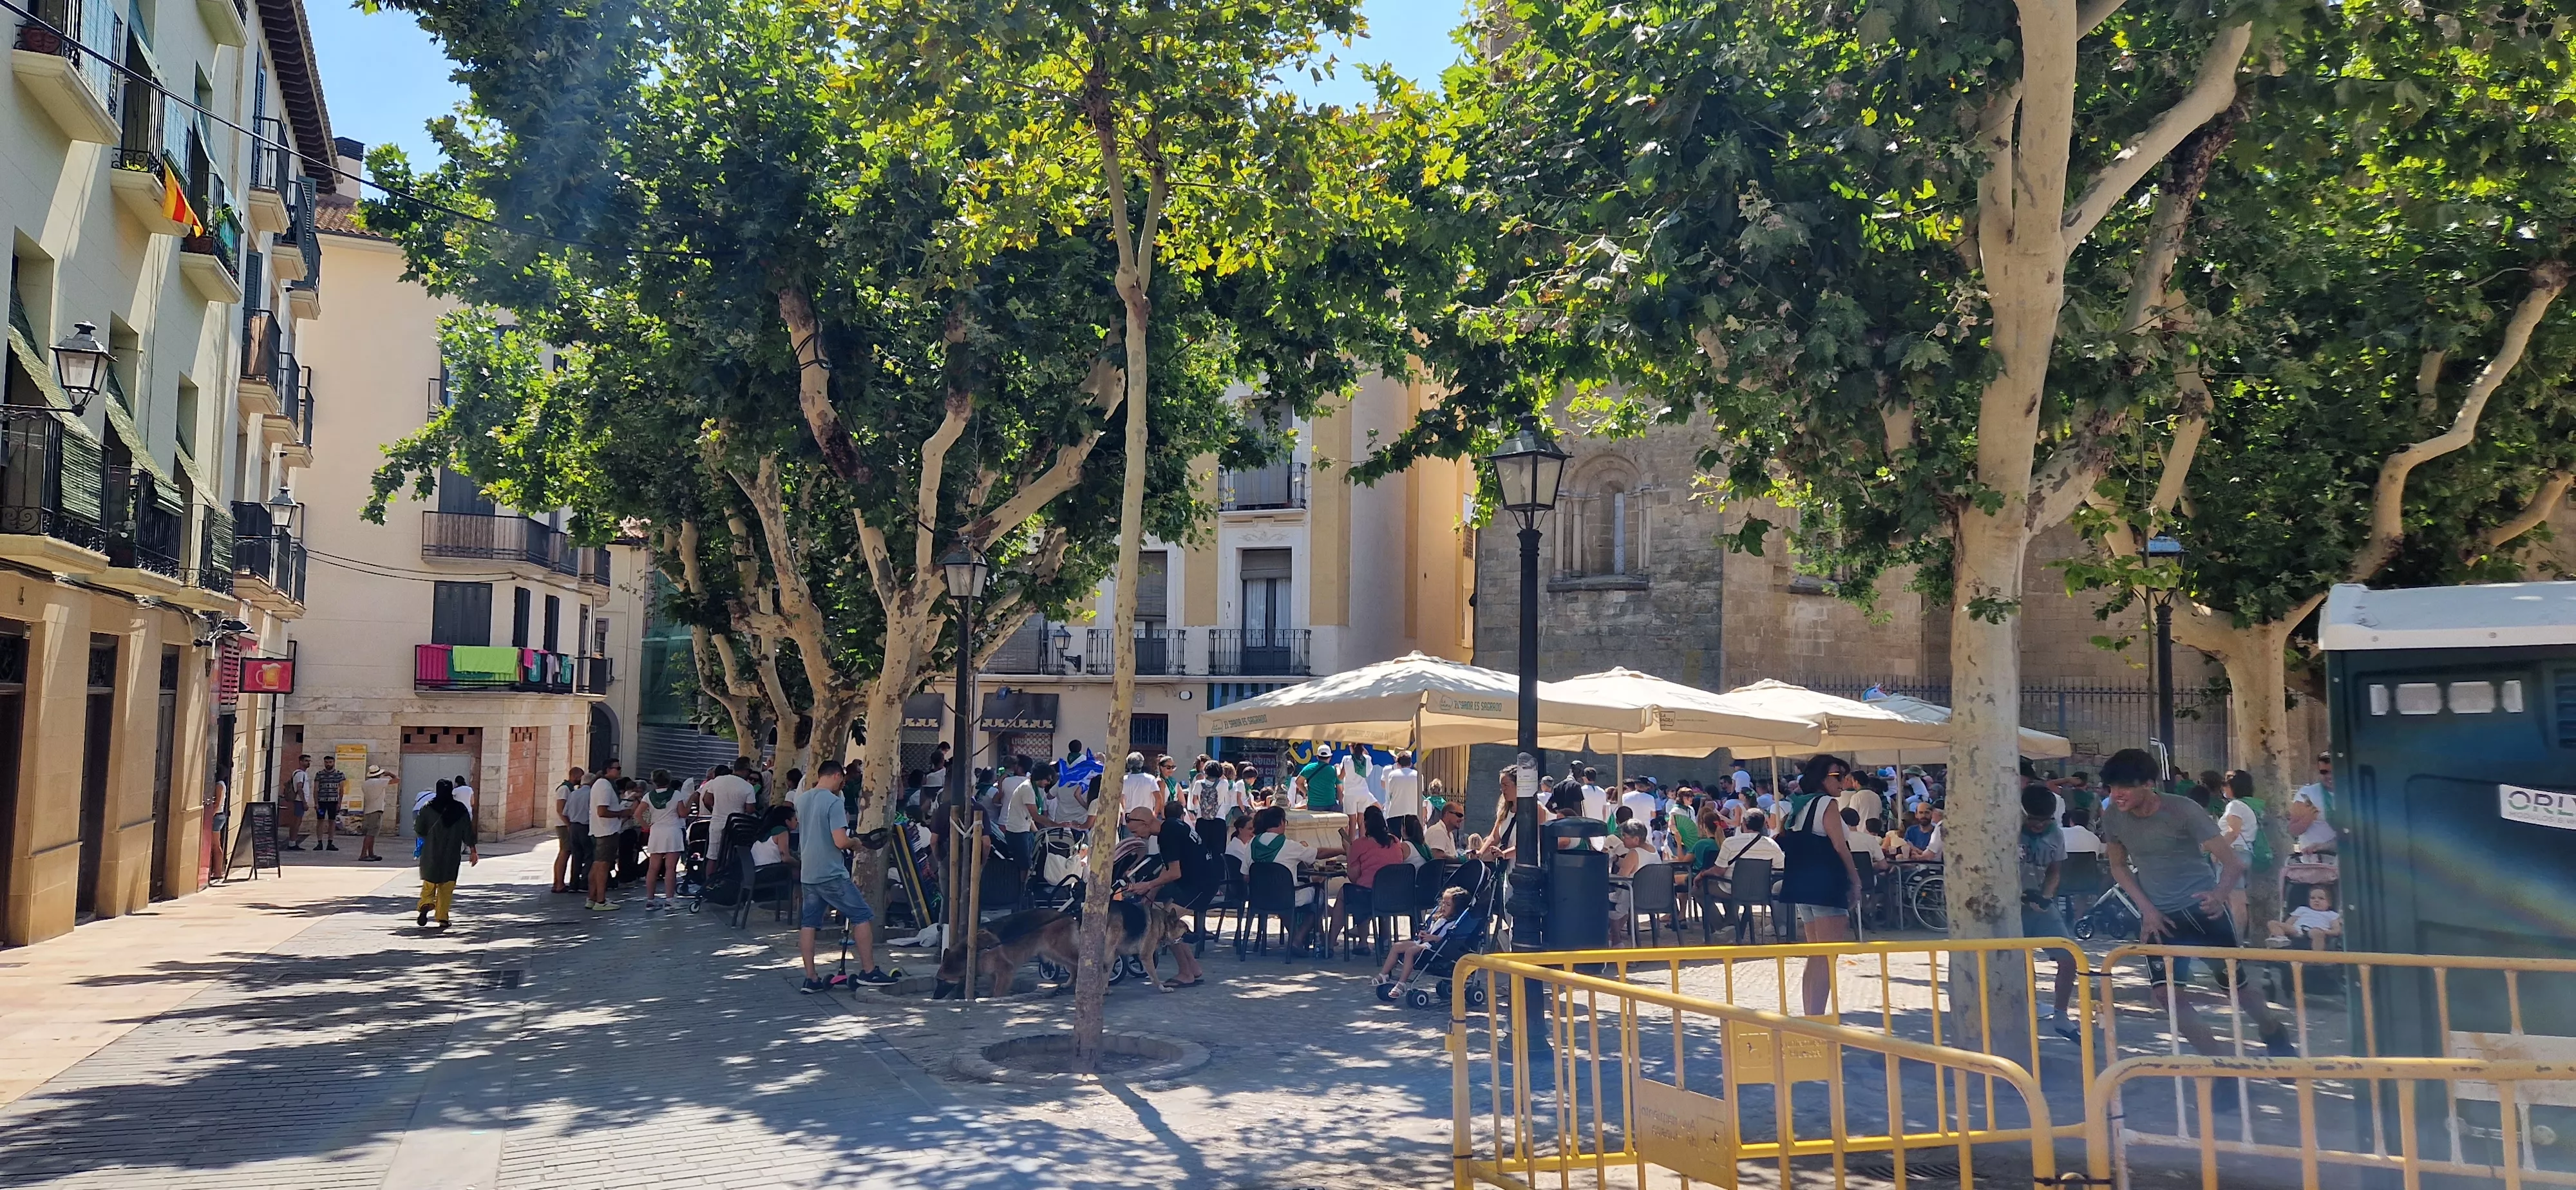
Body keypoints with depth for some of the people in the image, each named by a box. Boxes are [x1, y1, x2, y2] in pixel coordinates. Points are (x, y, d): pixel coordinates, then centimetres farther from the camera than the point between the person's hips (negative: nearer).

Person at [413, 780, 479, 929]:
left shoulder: (427, 808, -4)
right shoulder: (460, 809, -4)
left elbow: (419, 830, 1)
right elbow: (468, 832, -3)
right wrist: (473, 851, 1)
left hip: (431, 853, 0)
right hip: (451, 855, 0)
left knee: (429, 883, 12)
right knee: (446, 886, 6)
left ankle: (426, 905, -15)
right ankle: (443, 918, 3)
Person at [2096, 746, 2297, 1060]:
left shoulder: (2183, 811, -20)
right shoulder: (2113, 819, -9)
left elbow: (2233, 862, -22)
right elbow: (2119, 867, 7)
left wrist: (2219, 895, -42)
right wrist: (2147, 909, -4)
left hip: (2202, 908, -3)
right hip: (2159, 916, 3)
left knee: (2236, 982, 8)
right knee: (2166, 993, -10)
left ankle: (2277, 1037, 37)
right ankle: (2216, 1061, 4)